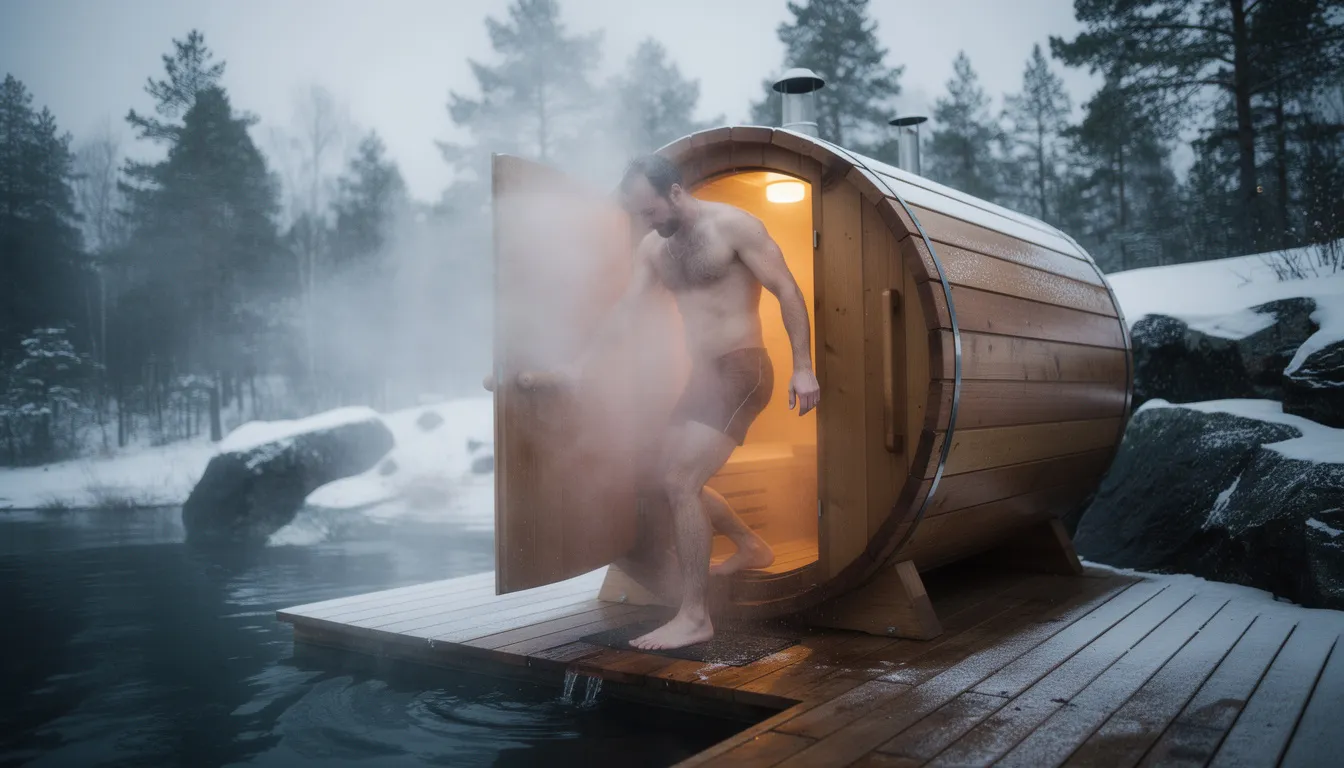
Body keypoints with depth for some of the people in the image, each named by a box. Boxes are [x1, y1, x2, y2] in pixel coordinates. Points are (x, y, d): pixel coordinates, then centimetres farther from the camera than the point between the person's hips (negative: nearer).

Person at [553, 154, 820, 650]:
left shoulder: (732, 225, -10)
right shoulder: (653, 247, 11)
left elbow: (787, 291, -11)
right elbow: (624, 309, 11)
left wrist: (803, 367, -16)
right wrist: (580, 365, 4)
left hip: (741, 371, -8)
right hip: (703, 375, 8)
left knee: (680, 483, -17)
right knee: (677, 479, 17)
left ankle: (694, 618, -10)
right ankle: (751, 547, 39)